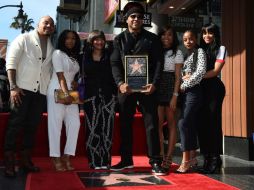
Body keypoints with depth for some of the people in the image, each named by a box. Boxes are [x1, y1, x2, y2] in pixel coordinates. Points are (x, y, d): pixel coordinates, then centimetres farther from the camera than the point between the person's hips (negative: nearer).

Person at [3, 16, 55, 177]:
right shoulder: (24, 39, 1)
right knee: (15, 124, -3)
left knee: (33, 125, 8)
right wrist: (13, 87, -13)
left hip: (41, 91, 5)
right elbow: (11, 63, -5)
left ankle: (26, 159, 19)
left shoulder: (52, 46, 15)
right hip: (23, 88, -5)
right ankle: (9, 162, 5)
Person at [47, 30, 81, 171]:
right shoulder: (58, 53, -1)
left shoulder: (75, 57, 19)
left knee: (75, 123, -3)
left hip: (71, 93, 7)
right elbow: (60, 75, -10)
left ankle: (67, 157, 4)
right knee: (56, 125, -4)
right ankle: (56, 158, 1)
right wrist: (66, 94, -17)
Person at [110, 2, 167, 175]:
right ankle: (126, 160, 18)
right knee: (125, 124, 7)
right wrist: (120, 83, -13)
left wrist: (154, 84, -14)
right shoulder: (119, 40, 12)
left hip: (147, 86, -2)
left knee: (152, 124, -2)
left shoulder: (152, 38, 8)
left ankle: (155, 161, 4)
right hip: (126, 87, 2)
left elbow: (158, 63, 1)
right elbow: (115, 63, 3)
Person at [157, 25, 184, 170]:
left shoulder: (177, 53, 6)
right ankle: (161, 156, 0)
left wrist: (175, 96, -11)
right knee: (158, 123, -4)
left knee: (171, 123, 0)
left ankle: (168, 158, 3)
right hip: (157, 89, 3)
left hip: (170, 89, -3)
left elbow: (178, 76, -1)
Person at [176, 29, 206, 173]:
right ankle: (192, 157, 15)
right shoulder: (185, 54, 20)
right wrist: (183, 78, -1)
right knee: (191, 124, 8)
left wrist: (185, 84, -11)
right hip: (185, 92, 7)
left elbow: (201, 71, -13)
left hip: (194, 90, -7)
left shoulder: (199, 52, 0)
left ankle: (186, 160, -14)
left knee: (184, 123, -16)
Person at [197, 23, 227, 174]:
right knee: (202, 122, 1)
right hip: (200, 88, 4)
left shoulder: (220, 49, 4)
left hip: (214, 87, -4)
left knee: (213, 121, -7)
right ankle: (207, 157, 9)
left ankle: (215, 159, -1)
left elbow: (216, 71, -7)